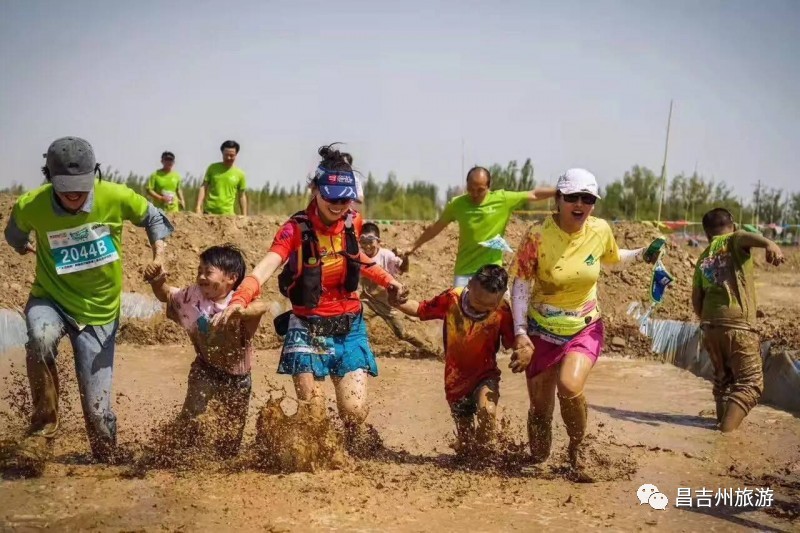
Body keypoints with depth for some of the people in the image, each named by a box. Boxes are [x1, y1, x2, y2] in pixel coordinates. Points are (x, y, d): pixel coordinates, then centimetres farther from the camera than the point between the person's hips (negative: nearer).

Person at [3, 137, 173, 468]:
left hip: (99, 310, 0)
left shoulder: (116, 197, -16)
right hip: (50, 299, 0)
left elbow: (153, 218, 3)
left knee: (97, 406, -1)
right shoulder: (30, 206, -14)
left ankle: (105, 463, 27)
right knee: (40, 340, -37)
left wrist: (159, 255, -9)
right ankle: (44, 426, -14)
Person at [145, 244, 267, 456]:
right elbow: (166, 295, 5)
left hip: (236, 374, -2)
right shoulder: (195, 295, -11)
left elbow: (261, 307, -46)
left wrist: (239, 311, -65)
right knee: (191, 413, -20)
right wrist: (157, 281, -16)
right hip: (205, 368, 2)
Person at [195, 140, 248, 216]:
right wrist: (198, 206, -6)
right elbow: (203, 187, 5)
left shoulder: (240, 174, 5)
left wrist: (244, 216, 5)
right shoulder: (212, 168, 5)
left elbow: (242, 196, 10)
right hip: (209, 211, 0)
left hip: (228, 214, 0)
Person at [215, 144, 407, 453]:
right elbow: (264, 268, -30)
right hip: (308, 329, -3)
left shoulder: (353, 222, -1)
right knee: (313, 417, -4)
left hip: (349, 328, 3)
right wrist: (238, 300, -48)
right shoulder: (296, 229, -15)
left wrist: (387, 280, 9)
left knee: (354, 412, -6)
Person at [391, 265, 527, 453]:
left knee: (487, 411, -35)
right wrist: (398, 302, -24)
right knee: (464, 443, 13)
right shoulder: (451, 299, -17)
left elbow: (513, 341, -9)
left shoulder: (502, 311, -18)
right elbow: (419, 309, -5)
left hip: (485, 375, -2)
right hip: (456, 379, 2)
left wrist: (523, 352, -32)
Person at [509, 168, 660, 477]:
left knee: (570, 387, -26)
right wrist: (520, 331, -19)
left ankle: (576, 447, 3)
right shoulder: (538, 235, -16)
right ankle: (537, 458, 36)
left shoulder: (600, 231, -7)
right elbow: (521, 284, -11)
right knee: (540, 408, 5)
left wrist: (641, 255, -4)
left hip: (585, 329, 1)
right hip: (542, 332, 0)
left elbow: (614, 260, 15)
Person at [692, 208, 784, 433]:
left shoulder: (703, 258, 18)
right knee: (750, 382, -2)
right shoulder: (734, 241, 3)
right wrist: (769, 243, -43)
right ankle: (728, 426, -16)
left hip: (711, 325, 6)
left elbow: (696, 298, 16)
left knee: (722, 377, 24)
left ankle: (724, 420, 27)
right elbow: (747, 237, -23)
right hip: (738, 324, -6)